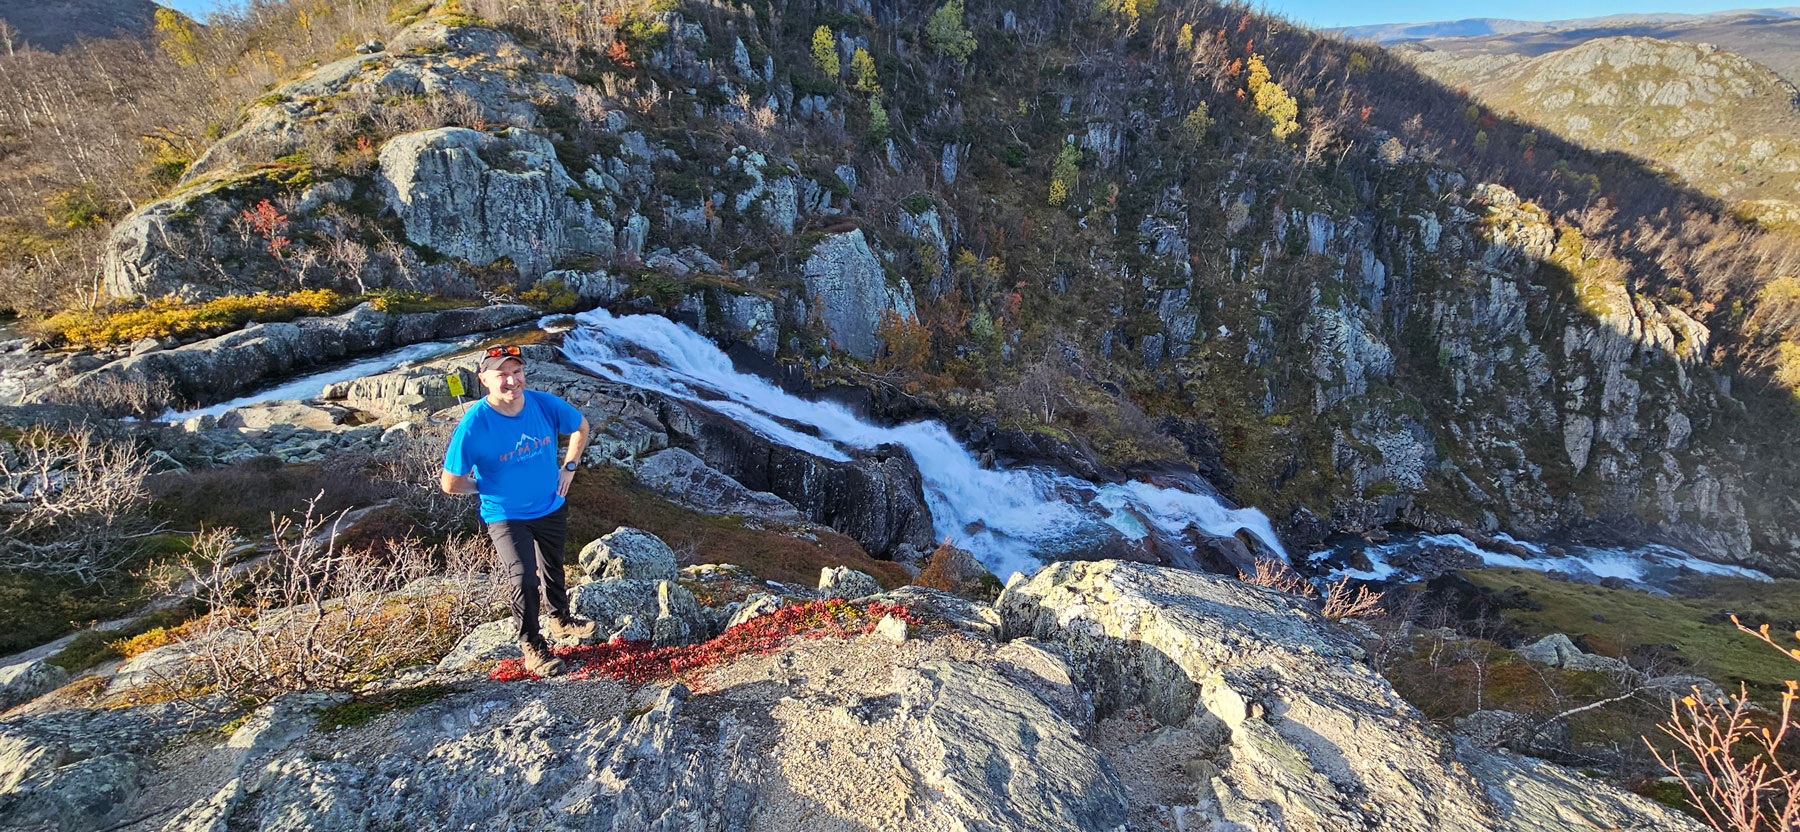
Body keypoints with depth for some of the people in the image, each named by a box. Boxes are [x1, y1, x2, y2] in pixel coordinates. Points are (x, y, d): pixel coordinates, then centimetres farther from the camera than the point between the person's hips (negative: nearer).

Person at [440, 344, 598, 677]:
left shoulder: (545, 405, -17)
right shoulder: (473, 426, -26)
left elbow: (580, 426, 6)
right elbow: (451, 484, -17)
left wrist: (568, 467, 1)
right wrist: (492, 487, -6)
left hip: (552, 508, 4)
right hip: (506, 516, -4)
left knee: (553, 568, 24)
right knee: (524, 579, -15)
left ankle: (561, 619, 50)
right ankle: (531, 645, 9)